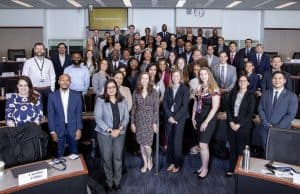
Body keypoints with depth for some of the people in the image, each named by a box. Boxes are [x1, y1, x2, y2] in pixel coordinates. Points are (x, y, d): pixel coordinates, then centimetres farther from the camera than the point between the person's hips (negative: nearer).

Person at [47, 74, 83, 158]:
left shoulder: (76, 95, -2)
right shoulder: (52, 96, -3)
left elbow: (79, 113, 1)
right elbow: (50, 115, -2)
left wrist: (79, 129, -3)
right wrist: (52, 131, -5)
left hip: (73, 129, 0)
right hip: (59, 129, 0)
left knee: (74, 154, 10)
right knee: (60, 155, 10)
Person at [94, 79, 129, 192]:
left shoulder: (122, 101, 4)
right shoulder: (100, 100, -6)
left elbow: (126, 117, 3)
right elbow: (98, 118, -11)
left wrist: (119, 129, -13)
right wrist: (110, 130, -17)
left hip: (120, 133, 2)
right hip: (104, 133, -2)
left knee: (118, 158, 8)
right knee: (106, 159, 6)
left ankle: (117, 182, 25)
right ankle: (109, 182, 23)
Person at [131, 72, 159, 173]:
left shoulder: (154, 92, -4)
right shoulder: (136, 92, 2)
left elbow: (156, 109, -3)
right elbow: (133, 108, 4)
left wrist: (155, 123, -6)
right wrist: (132, 122, 2)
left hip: (149, 120, -2)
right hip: (139, 120, 3)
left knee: (147, 144, -6)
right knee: (141, 143, 9)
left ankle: (149, 159, 25)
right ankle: (145, 163, 27)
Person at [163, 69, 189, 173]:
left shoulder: (184, 89, 0)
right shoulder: (168, 89, 11)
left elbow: (185, 105, -7)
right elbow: (164, 104, 5)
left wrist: (175, 117, -11)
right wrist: (170, 116, -9)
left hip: (180, 117, -3)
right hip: (168, 117, 3)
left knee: (177, 140, -7)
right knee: (169, 140, 2)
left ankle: (178, 164, 6)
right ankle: (171, 162, 13)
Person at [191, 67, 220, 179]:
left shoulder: (214, 89, -11)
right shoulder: (199, 88, 6)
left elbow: (215, 108, -15)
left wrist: (206, 122, -17)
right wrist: (193, 118, 8)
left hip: (209, 120, -6)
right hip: (199, 119, 6)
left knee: (203, 144, -6)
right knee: (202, 144, 12)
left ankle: (205, 169, 11)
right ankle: (203, 166, 26)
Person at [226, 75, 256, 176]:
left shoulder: (251, 95, -4)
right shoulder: (233, 93, 8)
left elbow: (250, 113, -8)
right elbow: (229, 108, 7)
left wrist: (239, 125, -12)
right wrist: (231, 122, -5)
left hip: (244, 125, -3)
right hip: (232, 124, 3)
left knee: (241, 149, 0)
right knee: (232, 148, 9)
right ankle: (231, 169, 21)